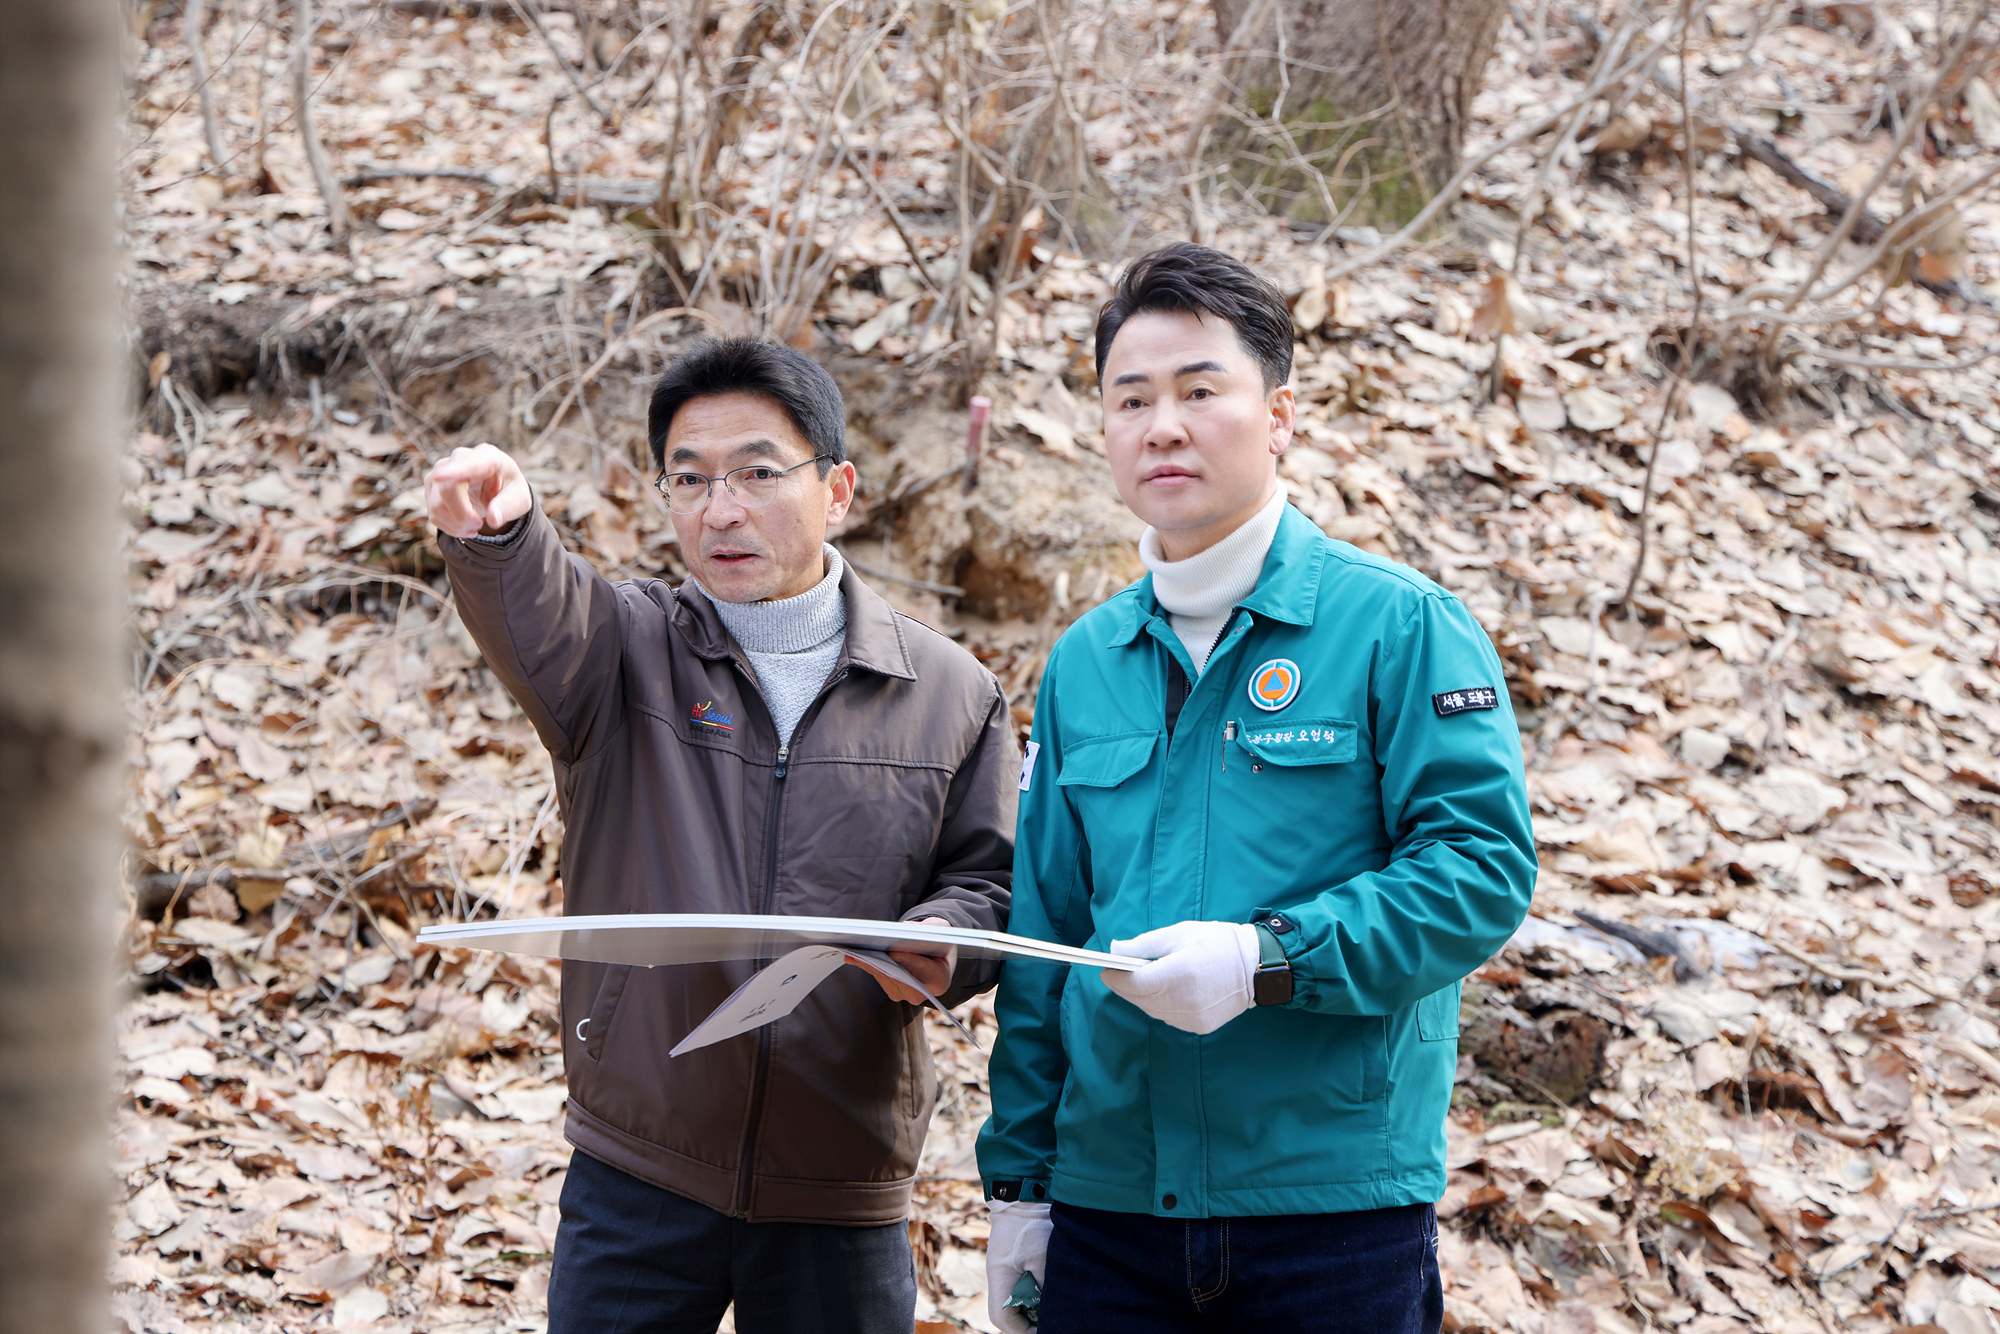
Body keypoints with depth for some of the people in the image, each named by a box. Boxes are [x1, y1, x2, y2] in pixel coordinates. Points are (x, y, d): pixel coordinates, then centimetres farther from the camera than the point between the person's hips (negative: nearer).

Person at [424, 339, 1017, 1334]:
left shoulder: (950, 694, 5)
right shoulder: (628, 649, 2)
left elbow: (987, 880, 9)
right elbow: (537, 623, -20)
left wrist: (937, 949, -14)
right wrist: (493, 532, -43)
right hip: (637, 1174, 0)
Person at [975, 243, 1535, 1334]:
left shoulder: (1398, 623, -3)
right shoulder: (1082, 667, 12)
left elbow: (1483, 867, -11)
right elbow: (1041, 940, 13)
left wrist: (1270, 959, -21)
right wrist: (1017, 1180, 10)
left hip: (1337, 1199, -4)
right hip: (1108, 1205, 4)